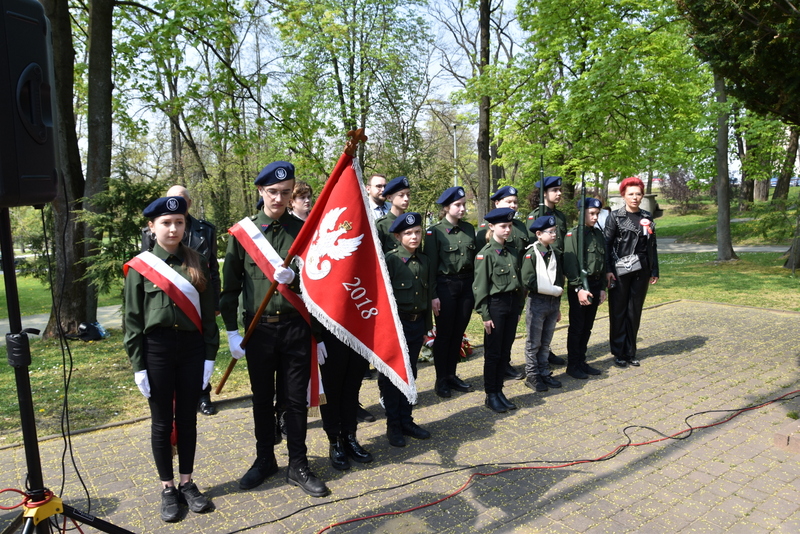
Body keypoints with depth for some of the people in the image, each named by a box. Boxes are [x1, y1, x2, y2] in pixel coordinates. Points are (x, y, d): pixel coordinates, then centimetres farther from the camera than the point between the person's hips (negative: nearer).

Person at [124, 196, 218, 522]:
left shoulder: (197, 262, 3)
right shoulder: (139, 266, -3)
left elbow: (208, 312, 4)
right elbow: (133, 319, -2)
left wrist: (210, 355, 0)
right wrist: (138, 366, -5)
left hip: (192, 348, 2)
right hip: (156, 349, -2)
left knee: (187, 419, 12)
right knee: (162, 422, 9)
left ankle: (187, 483, 28)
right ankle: (167, 489, 24)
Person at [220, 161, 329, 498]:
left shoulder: (303, 230, 1)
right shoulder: (243, 232, 0)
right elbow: (230, 285, 2)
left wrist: (295, 280, -17)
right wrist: (232, 331, -1)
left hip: (296, 327, 0)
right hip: (259, 328, 0)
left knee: (296, 399, 8)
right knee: (262, 399, 13)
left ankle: (298, 466, 22)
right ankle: (265, 460, 31)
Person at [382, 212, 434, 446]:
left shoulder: (425, 262, 7)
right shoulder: (390, 260, -11)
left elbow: (428, 294, 13)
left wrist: (426, 326, 13)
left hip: (417, 324, 6)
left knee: (410, 374, 14)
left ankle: (406, 420, 26)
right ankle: (393, 425, 18)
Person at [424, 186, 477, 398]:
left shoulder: (469, 229, 7)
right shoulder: (435, 232, -9)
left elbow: (474, 259, 11)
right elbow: (431, 265, -9)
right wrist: (433, 295, -11)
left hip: (467, 285, 5)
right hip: (445, 286, -5)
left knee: (458, 333, 12)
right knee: (444, 334, 4)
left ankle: (452, 375, 25)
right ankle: (441, 380, 16)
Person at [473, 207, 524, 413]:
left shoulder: (512, 252, 10)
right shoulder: (486, 254, -10)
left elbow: (518, 282, 15)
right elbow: (480, 287, -11)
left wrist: (519, 309, 13)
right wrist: (485, 315, -13)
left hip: (512, 304, 6)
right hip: (496, 305, -6)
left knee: (505, 352, 12)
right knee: (493, 353, 3)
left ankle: (499, 391, 23)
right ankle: (491, 396, 14)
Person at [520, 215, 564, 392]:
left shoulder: (553, 253, 12)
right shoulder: (531, 254, -11)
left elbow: (559, 280, 17)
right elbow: (529, 282, -19)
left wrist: (558, 307, 17)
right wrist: (555, 290, -14)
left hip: (553, 302, 6)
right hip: (537, 302, -6)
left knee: (546, 342, 13)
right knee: (534, 343, 3)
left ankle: (544, 373, 22)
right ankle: (532, 376, 12)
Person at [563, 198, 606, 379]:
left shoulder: (599, 234, 11)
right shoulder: (573, 235, -10)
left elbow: (603, 262, 15)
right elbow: (570, 265, -16)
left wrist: (602, 288, 11)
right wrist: (579, 289, -21)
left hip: (595, 286, 7)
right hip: (578, 288, -6)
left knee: (587, 328, 13)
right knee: (576, 328, 2)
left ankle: (582, 362, 24)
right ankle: (573, 365, 12)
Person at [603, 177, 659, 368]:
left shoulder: (647, 218, 11)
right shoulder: (615, 217, -2)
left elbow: (652, 246, 13)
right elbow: (607, 243, -5)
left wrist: (654, 271, 10)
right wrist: (608, 270, -13)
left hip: (641, 271, 4)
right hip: (620, 271, -4)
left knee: (635, 312, 7)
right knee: (618, 312, 2)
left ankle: (630, 352, 18)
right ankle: (619, 353, 11)